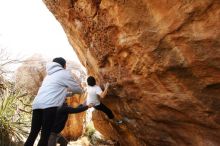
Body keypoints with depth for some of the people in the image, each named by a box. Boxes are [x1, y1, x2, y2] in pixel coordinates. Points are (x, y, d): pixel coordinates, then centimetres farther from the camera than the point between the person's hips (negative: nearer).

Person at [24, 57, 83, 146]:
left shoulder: (49, 75, 32)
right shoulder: (64, 73, 10)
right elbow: (77, 90, 17)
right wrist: (80, 87, 39)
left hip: (37, 104, 8)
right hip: (49, 105, -7)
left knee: (33, 134, 11)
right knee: (45, 136, -7)